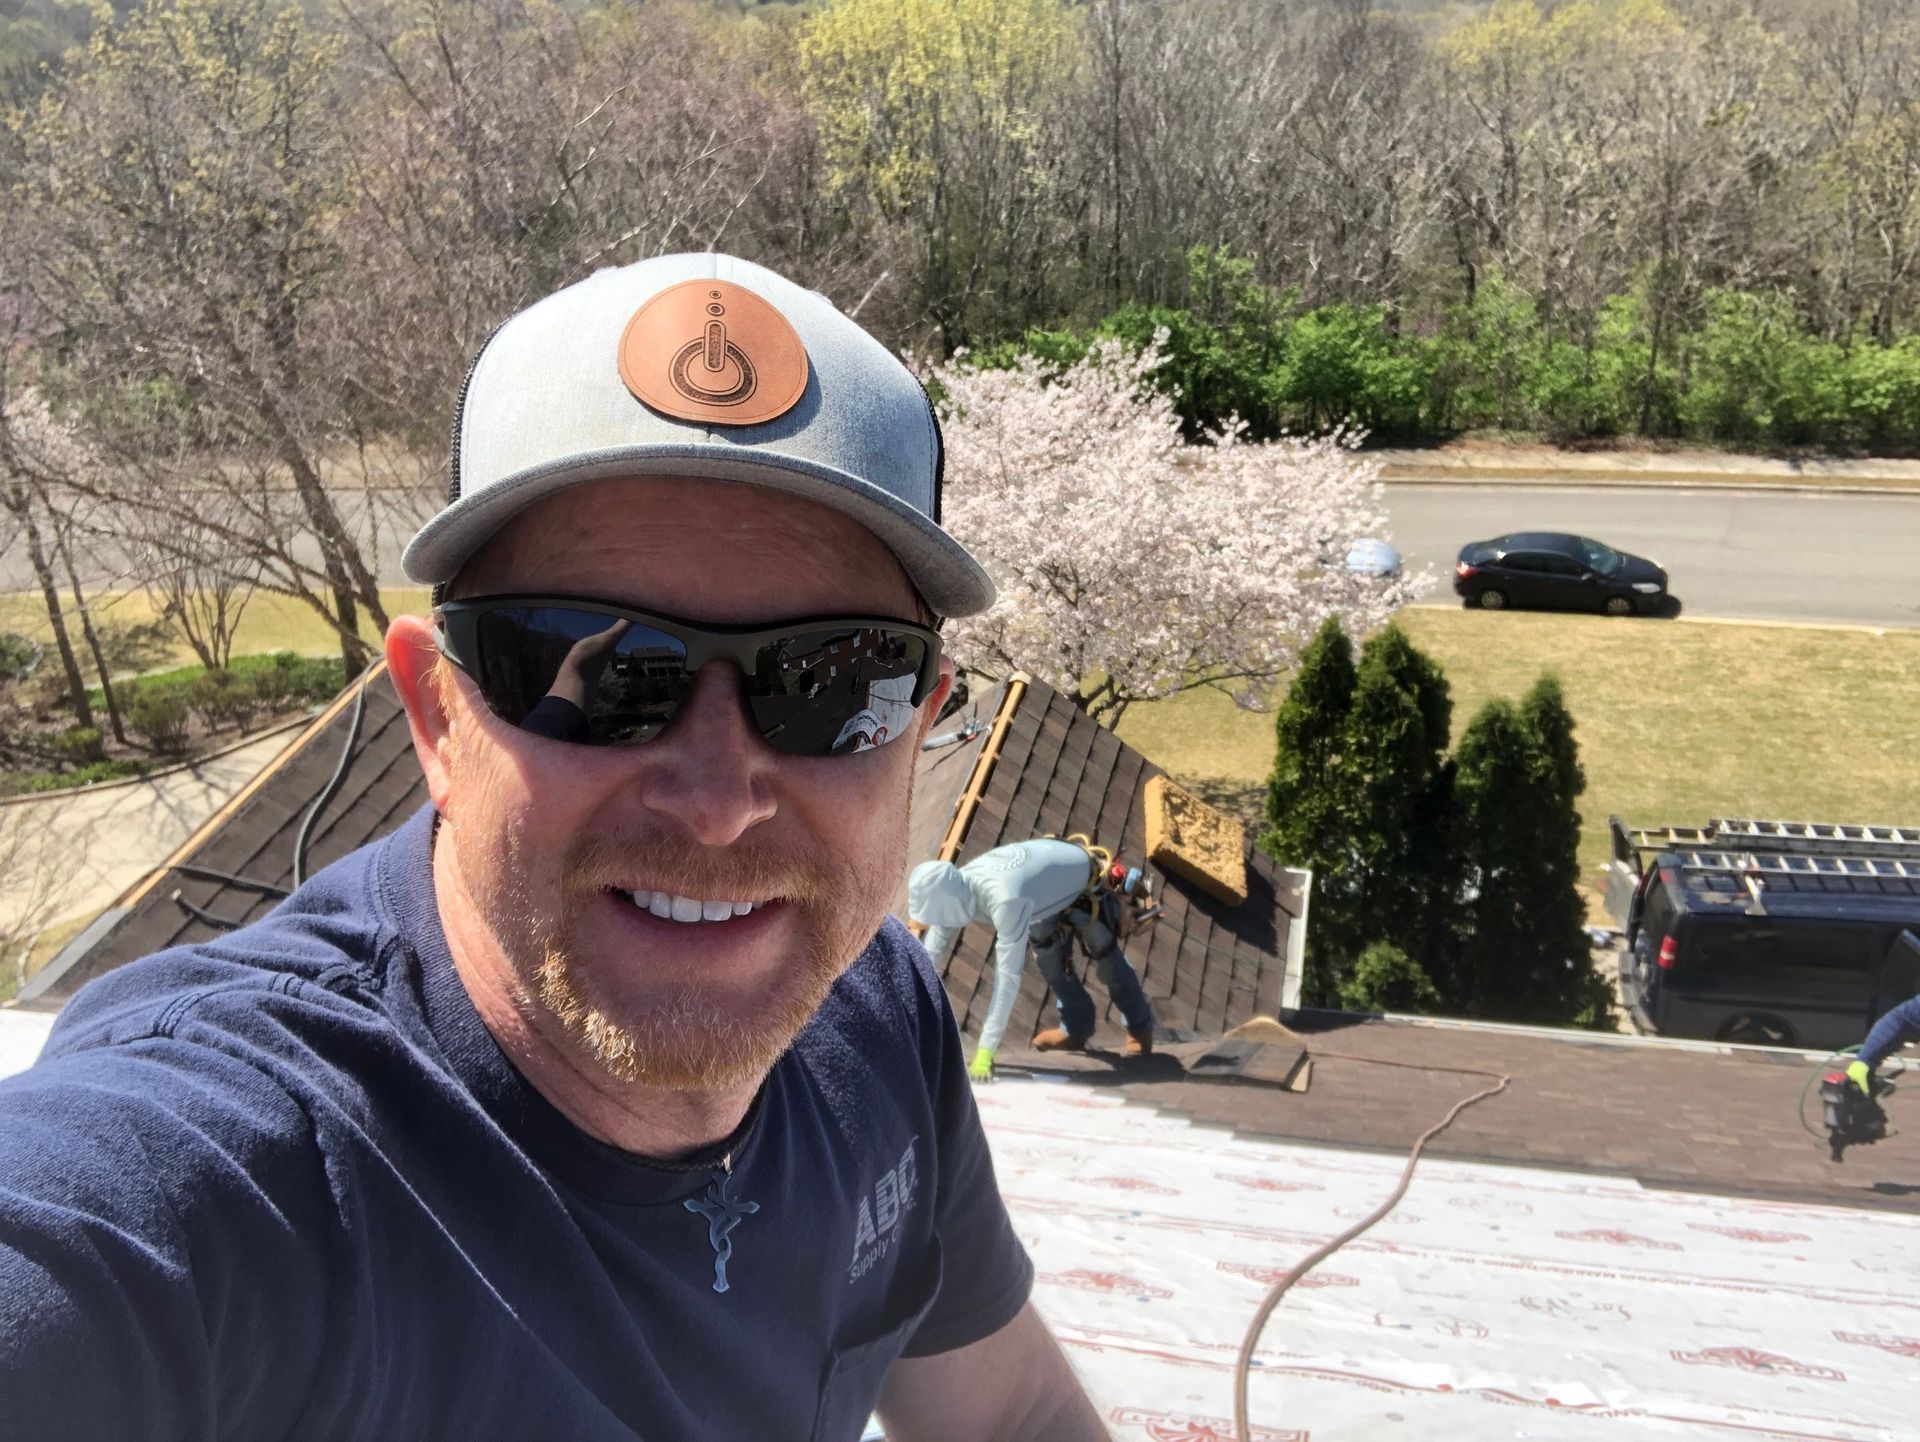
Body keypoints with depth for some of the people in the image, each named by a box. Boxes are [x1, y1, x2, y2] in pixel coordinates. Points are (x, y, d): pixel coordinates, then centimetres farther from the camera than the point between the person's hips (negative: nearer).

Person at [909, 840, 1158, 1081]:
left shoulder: (1007, 900, -47)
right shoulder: (954, 886, -24)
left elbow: (1008, 977, -47)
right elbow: (929, 952, -16)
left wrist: (985, 1051, -45)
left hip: (1087, 888, -6)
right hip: (1051, 885, 6)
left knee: (1106, 955, 7)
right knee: (1050, 960, 7)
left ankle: (1140, 1026, 30)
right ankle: (1077, 1030, 27)